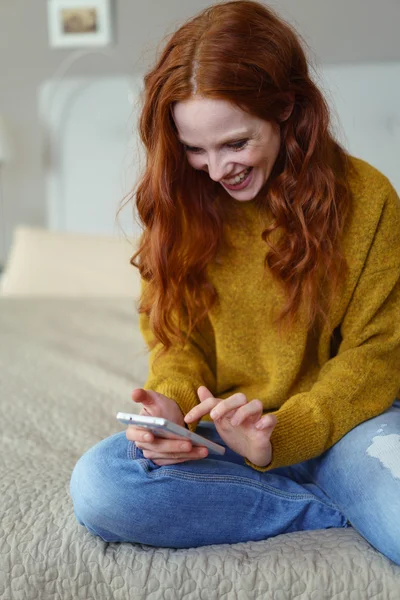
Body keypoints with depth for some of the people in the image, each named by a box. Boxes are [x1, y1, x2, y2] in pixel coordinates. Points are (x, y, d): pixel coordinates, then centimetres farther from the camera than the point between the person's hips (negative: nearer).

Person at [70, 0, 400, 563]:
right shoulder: (181, 202, 2)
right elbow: (176, 337, 7)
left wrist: (280, 436, -21)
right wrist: (171, 403, -17)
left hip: (337, 422, -3)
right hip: (217, 432, 4)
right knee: (97, 485, -27)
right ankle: (340, 507, -14)